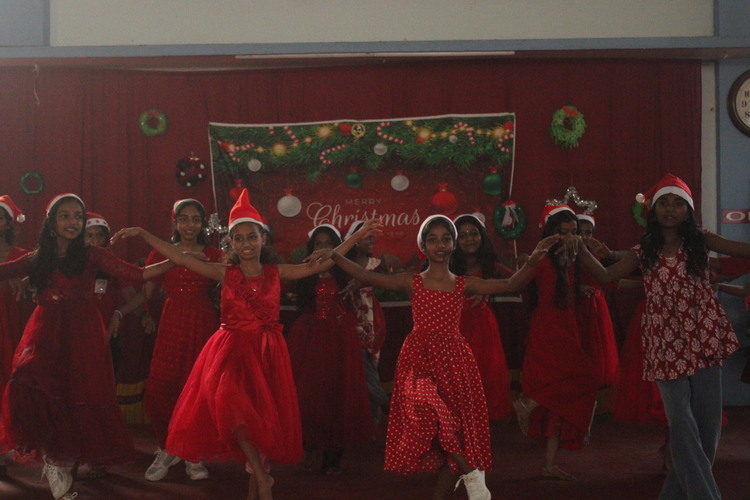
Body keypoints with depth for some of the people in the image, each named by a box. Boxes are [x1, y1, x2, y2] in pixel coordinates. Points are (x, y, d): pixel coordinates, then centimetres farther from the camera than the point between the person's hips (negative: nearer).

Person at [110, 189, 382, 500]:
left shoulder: (276, 273, 4)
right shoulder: (225, 273, 2)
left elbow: (320, 265, 6)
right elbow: (179, 258, -1)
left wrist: (358, 236, 4)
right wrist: (142, 234, -5)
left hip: (266, 351, 1)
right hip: (232, 349, -1)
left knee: (264, 416, 1)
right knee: (230, 401, -24)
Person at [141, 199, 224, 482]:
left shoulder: (213, 255, 8)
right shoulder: (161, 254, 9)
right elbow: (145, 293, 5)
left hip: (203, 324, 0)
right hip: (172, 323, 1)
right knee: (158, 388, -9)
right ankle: (166, 450, 12)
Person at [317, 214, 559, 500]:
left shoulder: (464, 284, 8)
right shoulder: (412, 283, 6)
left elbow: (509, 285, 0)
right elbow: (366, 277, 0)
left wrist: (533, 260, -14)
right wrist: (333, 256, -9)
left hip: (453, 359, 1)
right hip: (419, 360, -1)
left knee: (455, 428, -3)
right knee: (425, 412, -26)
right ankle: (471, 473, -10)